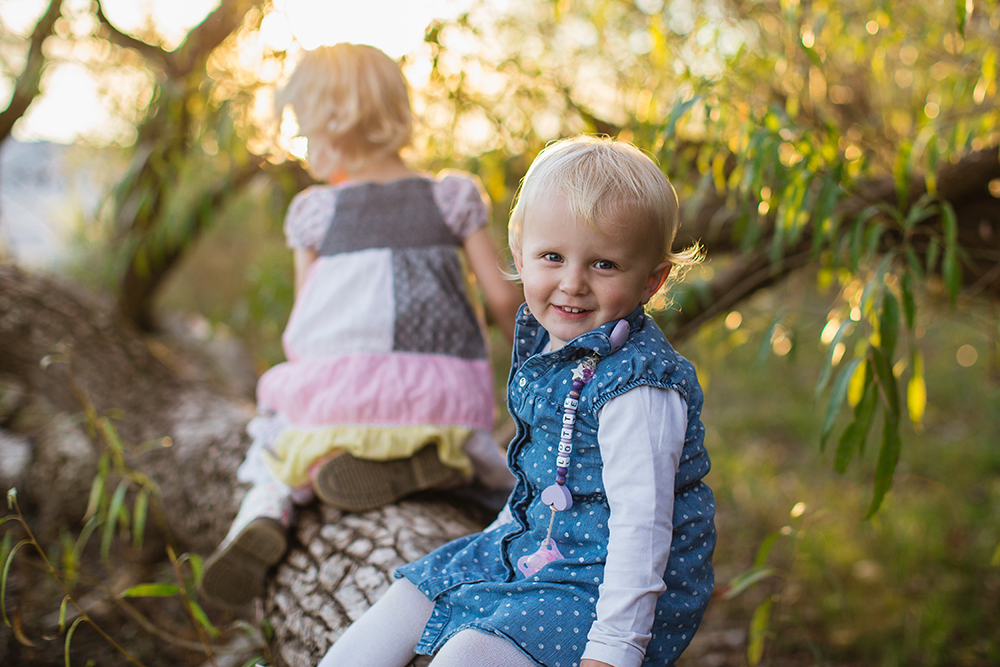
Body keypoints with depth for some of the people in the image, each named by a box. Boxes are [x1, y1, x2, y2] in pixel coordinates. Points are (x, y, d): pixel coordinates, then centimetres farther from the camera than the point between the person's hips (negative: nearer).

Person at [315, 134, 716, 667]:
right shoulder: (545, 344, 1)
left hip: (607, 579, -9)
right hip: (539, 543, 9)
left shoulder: (637, 387, -27)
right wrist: (510, 527, 26)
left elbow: (641, 524, -28)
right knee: (407, 601, 12)